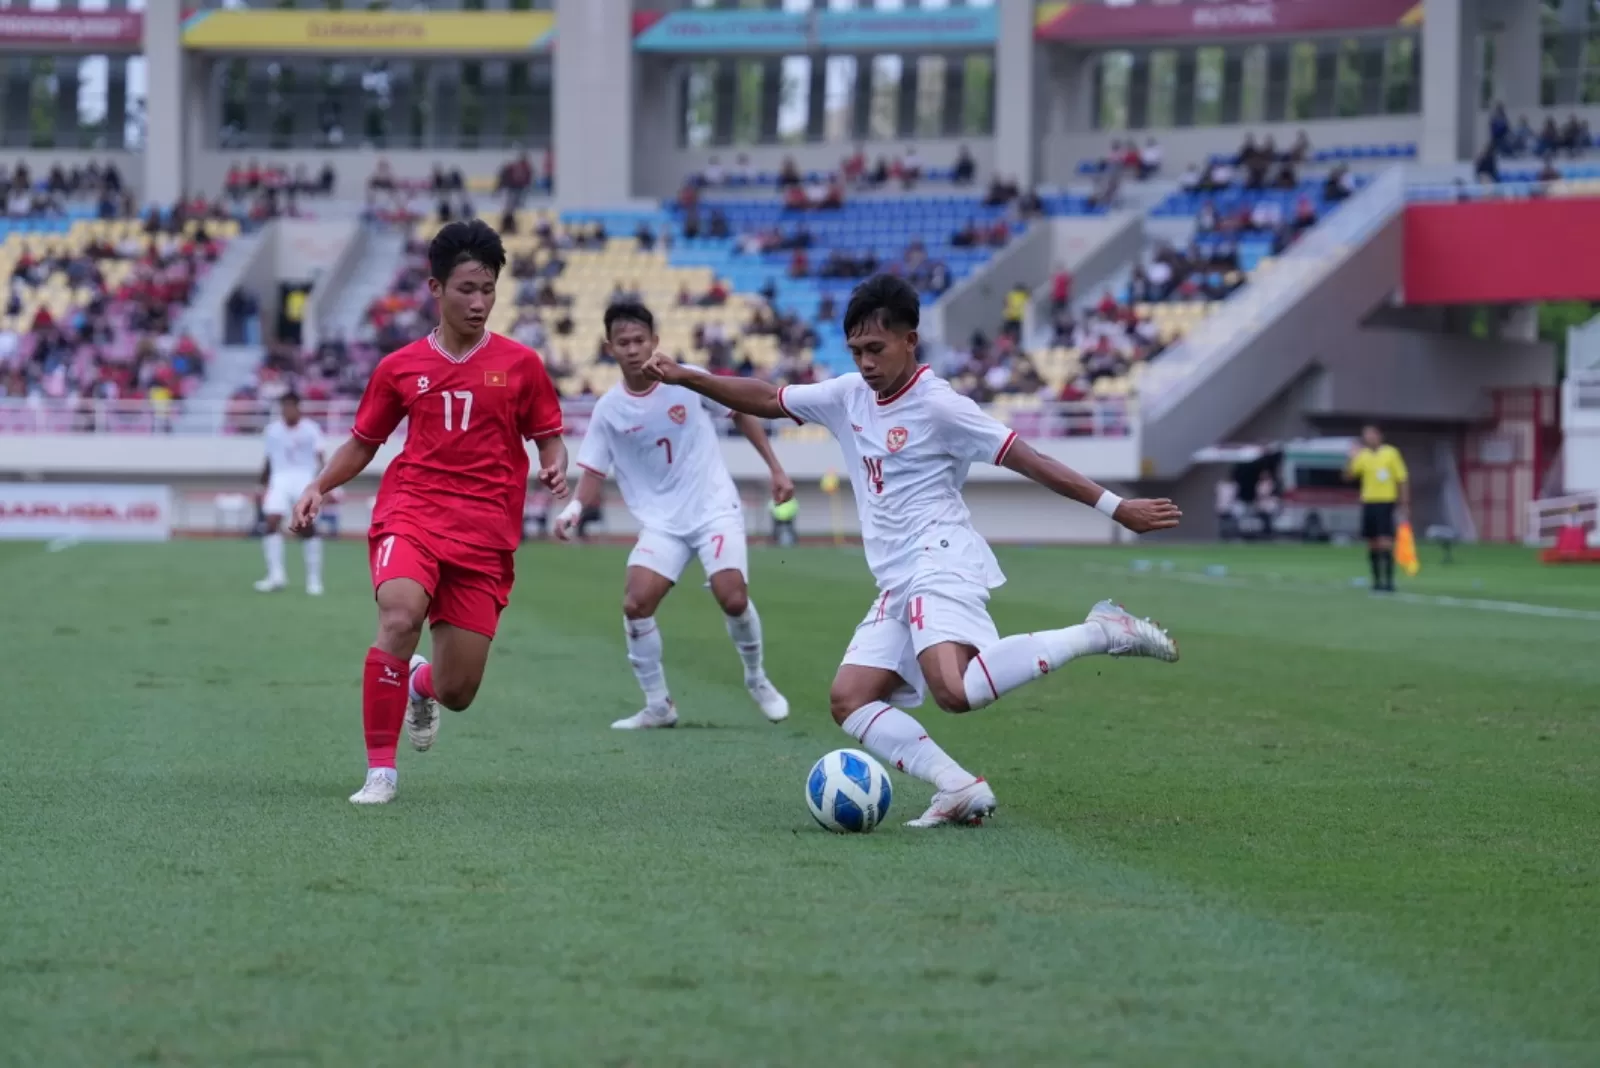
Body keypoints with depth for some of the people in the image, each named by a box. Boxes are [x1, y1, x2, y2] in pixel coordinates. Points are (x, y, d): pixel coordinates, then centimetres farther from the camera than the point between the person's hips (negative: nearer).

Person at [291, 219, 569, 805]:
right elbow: (362, 443, 18)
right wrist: (319, 487, 2)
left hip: (485, 532, 1)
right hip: (410, 514, -1)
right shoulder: (400, 368, 8)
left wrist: (555, 469, -12)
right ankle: (380, 771, -20)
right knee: (400, 615, -33)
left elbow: (549, 439, 11)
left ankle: (423, 685, 41)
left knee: (456, 692, -1)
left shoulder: (520, 364, 6)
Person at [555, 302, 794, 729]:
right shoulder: (608, 410, -3)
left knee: (733, 598, -19)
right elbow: (594, 474, 1)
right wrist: (575, 508, -20)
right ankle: (658, 705, 0)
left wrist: (776, 469, 6)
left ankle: (756, 679, 10)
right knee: (635, 603, -17)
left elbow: (741, 414, 7)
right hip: (661, 522, 2)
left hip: (715, 509, -2)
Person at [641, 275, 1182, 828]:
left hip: (940, 565, -8)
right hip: (898, 585, 8)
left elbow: (1027, 459, -10)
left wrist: (1115, 506, -12)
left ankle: (1098, 633, -18)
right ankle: (961, 790, -9)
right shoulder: (849, 396, 12)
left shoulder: (937, 405, -9)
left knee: (954, 690, -31)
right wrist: (685, 377, 12)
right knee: (849, 700, -2)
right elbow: (766, 399, 22)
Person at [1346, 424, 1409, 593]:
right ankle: (1377, 580, 14)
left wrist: (1404, 504, -4)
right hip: (1368, 502, 4)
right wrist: (1352, 459, -15)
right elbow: (1348, 475, 2)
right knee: (1372, 545, 5)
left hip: (1386, 503, -4)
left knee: (1386, 544, -12)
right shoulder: (1363, 456, 8)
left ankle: (1389, 580, -11)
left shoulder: (1391, 453, -2)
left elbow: (1402, 479, 0)